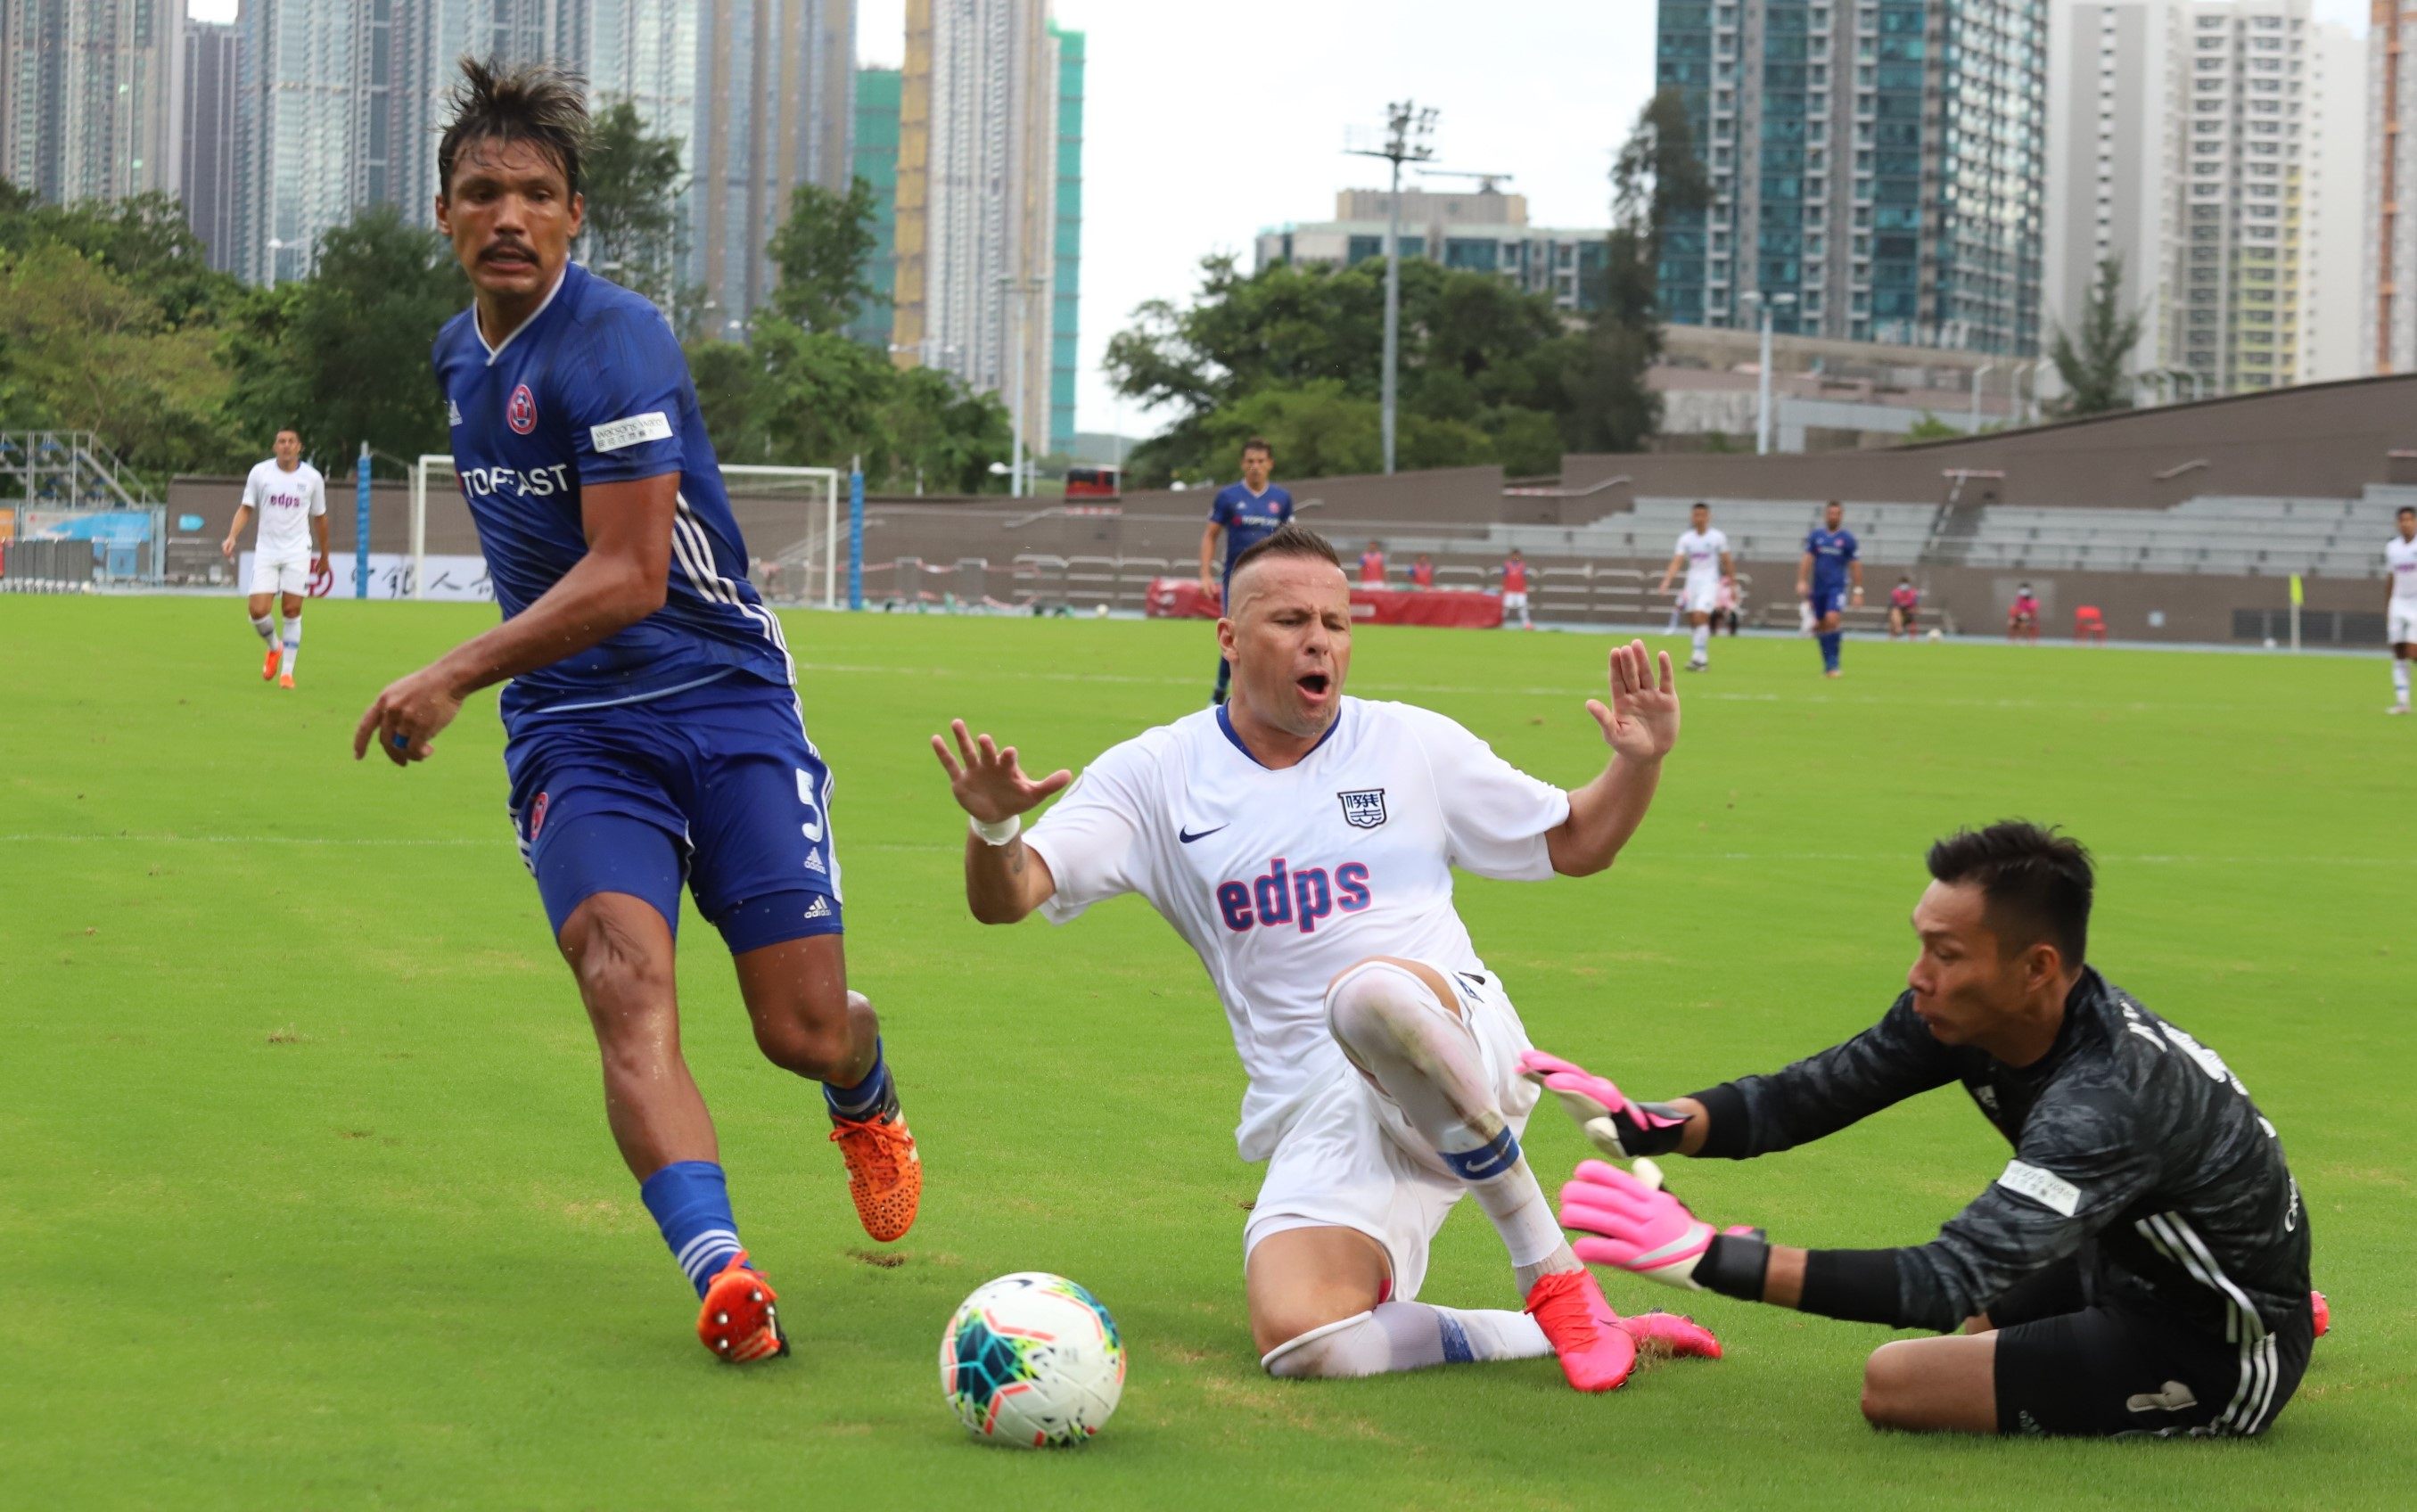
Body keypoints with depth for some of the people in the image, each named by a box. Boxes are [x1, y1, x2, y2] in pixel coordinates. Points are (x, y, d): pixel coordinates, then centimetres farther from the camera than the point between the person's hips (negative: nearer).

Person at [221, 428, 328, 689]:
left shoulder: (312, 478, 3)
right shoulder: (260, 472, 1)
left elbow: (319, 518, 13)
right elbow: (246, 508, 6)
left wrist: (324, 556, 18)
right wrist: (232, 537, -10)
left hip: (298, 552, 0)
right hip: (266, 551, 0)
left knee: (292, 610, -5)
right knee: (257, 609, -10)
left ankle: (287, 671, 5)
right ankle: (274, 648, 22)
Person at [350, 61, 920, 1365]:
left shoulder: (614, 342, -15)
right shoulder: (460, 353, 11)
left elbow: (628, 576, -20)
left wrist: (455, 675, -23)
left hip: (724, 705, -5)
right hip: (573, 734, 5)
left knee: (805, 1031, -4)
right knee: (624, 977, -23)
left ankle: (866, 1101, 35)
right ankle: (718, 1272, -37)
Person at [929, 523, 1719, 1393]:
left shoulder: (1415, 746, 10)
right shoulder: (1157, 775, 7)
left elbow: (1576, 844, 20)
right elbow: (1004, 899, -1)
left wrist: (1638, 765, -1)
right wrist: (995, 829, -24)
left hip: (1464, 1060, -1)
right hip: (1314, 1117, 1)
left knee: (1368, 994, -39)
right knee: (1300, 1343, -28)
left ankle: (1554, 1276, -23)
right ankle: (1544, 1335, -5)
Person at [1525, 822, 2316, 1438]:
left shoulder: (2106, 1097, -38)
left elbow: (1950, 1280, -45)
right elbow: (1807, 1093, -10)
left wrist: (1713, 1258, -50)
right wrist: (1650, 1124, -30)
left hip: (2221, 1354, -8)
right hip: (2137, 1264, 8)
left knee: (1897, 1380, -18)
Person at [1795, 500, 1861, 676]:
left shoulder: (1847, 538, 1)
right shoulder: (1815, 535, 6)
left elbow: (1855, 565, 4)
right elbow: (1807, 559, 6)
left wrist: (1858, 591, 2)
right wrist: (1802, 581, -6)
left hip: (1837, 587, -3)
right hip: (1818, 588, 3)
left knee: (1831, 621, -19)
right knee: (1820, 626, 6)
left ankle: (1832, 664, -13)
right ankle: (1827, 664, 19)